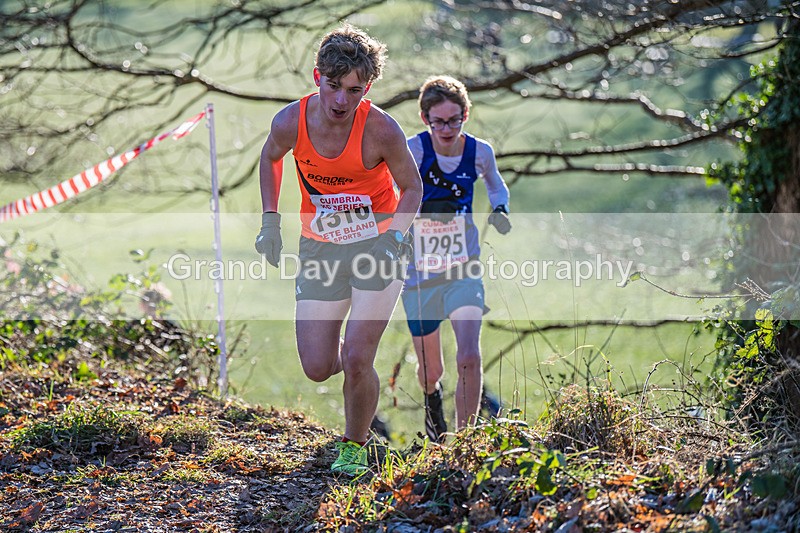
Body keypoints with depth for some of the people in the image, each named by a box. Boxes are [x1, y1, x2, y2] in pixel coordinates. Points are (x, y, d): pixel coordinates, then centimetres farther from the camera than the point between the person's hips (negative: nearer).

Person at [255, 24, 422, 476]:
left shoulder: (381, 129, -20)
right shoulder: (292, 122, -14)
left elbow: (412, 187, -4)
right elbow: (270, 158, 10)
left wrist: (395, 236, -20)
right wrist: (271, 221, 5)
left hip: (376, 245, -3)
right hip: (320, 249, 3)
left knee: (356, 361, -13)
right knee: (318, 368, -1)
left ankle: (355, 446, 14)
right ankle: (349, 357, 37)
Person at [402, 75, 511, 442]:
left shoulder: (480, 152, -4)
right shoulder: (413, 150, -14)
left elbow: (495, 183, 18)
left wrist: (500, 209, -1)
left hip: (463, 272, 1)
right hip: (420, 275, -1)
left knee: (469, 357, -21)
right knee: (431, 371, 13)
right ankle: (432, 398, 51)